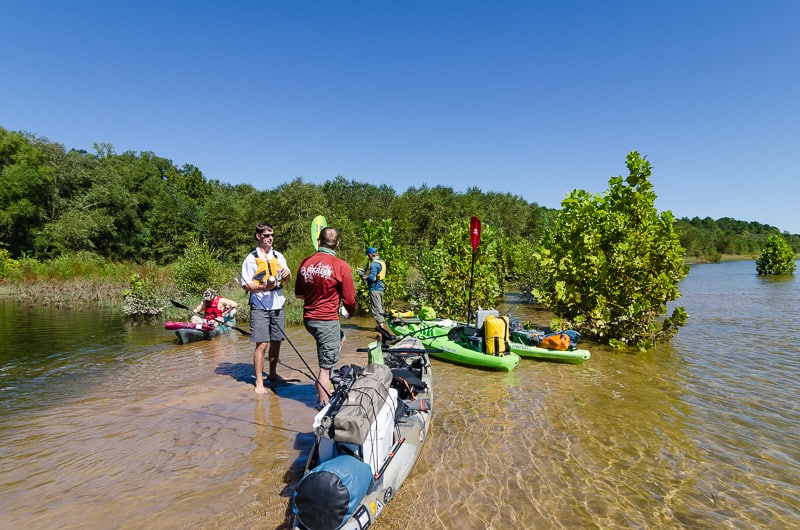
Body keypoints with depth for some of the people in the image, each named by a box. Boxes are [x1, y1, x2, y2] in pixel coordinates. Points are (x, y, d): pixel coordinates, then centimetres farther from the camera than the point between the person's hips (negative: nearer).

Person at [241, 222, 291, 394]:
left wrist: (287, 274, -5)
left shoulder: (279, 256, 10)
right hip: (259, 307, -5)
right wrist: (264, 286, -21)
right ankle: (259, 382, 6)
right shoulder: (251, 259, -4)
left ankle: (273, 374, 28)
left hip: (277, 305, 5)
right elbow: (245, 285, -6)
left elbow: (287, 280, 18)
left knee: (276, 341, 11)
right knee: (261, 344, -5)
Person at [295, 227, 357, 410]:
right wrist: (349, 312, 11)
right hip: (327, 321, -7)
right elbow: (349, 299, -9)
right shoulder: (341, 266, -15)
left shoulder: (305, 263, 1)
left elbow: (298, 294, 12)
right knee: (326, 367, 4)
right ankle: (323, 405, 16)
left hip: (308, 319, 7)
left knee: (340, 337, 30)